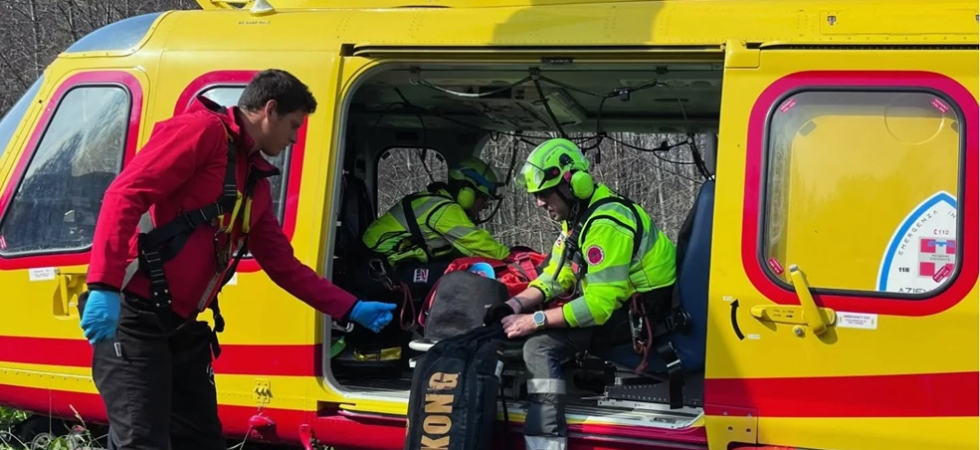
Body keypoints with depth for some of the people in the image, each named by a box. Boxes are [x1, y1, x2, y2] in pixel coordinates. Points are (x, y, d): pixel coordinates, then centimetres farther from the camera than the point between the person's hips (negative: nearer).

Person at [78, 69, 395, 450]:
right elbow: (125, 195, -20)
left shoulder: (255, 182, 19)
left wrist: (350, 309, 23)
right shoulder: (202, 131, -9)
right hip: (132, 319, -10)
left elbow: (283, 265, 26)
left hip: (183, 328, 10)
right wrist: (104, 286, -29)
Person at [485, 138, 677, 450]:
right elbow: (555, 277, 12)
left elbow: (599, 304, -28)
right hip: (611, 298, 11)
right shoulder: (577, 216, 7)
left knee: (540, 346, -24)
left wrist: (535, 320, -24)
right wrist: (518, 303, -5)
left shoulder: (604, 225, -24)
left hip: (644, 316, -10)